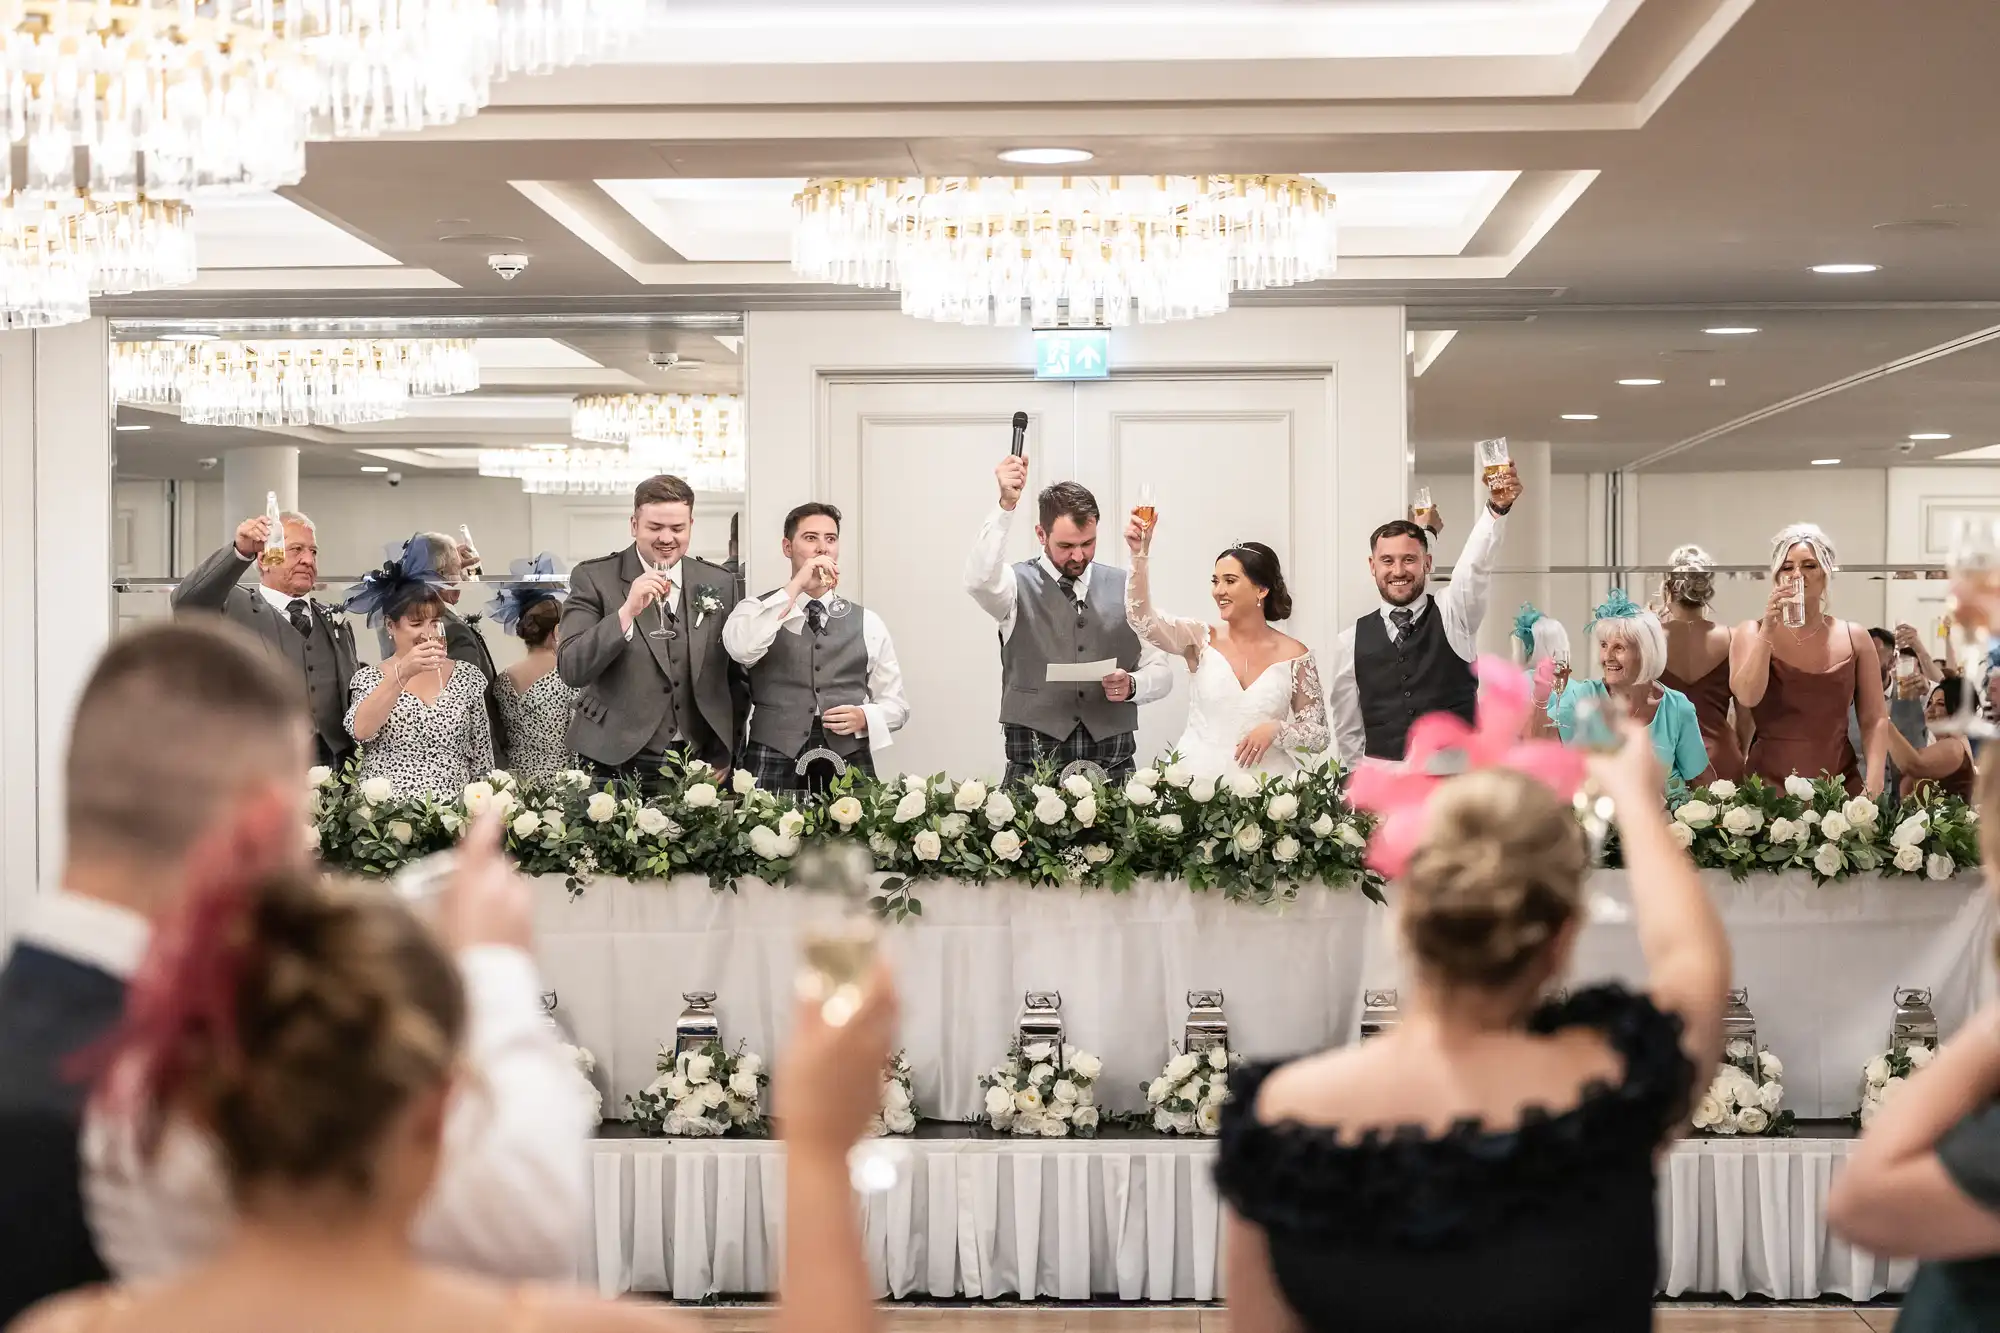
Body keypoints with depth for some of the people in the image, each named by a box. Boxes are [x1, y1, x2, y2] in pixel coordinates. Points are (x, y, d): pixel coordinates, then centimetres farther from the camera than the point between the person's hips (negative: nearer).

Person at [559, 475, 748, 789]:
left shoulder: (720, 583, 7)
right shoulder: (593, 578, -3)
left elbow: (736, 678, 14)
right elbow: (571, 670, -14)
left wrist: (722, 758, 7)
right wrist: (627, 611, -24)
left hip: (697, 766, 3)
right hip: (617, 765, -3)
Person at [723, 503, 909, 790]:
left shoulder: (867, 623, 12)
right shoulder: (755, 611, 7)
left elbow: (895, 705, 15)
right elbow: (741, 649, -17)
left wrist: (864, 717, -7)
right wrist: (795, 587, -16)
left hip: (849, 764, 2)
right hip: (774, 765, -2)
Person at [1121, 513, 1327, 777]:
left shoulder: (1294, 655, 2)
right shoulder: (1201, 640, 4)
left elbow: (1319, 736, 6)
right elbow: (1141, 619, -11)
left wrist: (1276, 729, -12)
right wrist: (1140, 553, -21)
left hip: (1264, 782, -1)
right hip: (1197, 777, 1)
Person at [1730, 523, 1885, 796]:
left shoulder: (1854, 638, 5)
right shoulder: (1753, 633, 1)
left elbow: (1873, 722, 5)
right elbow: (1747, 697, -15)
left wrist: (1873, 784, -7)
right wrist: (1768, 630, -18)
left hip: (1840, 783, 2)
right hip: (1769, 784, -1)